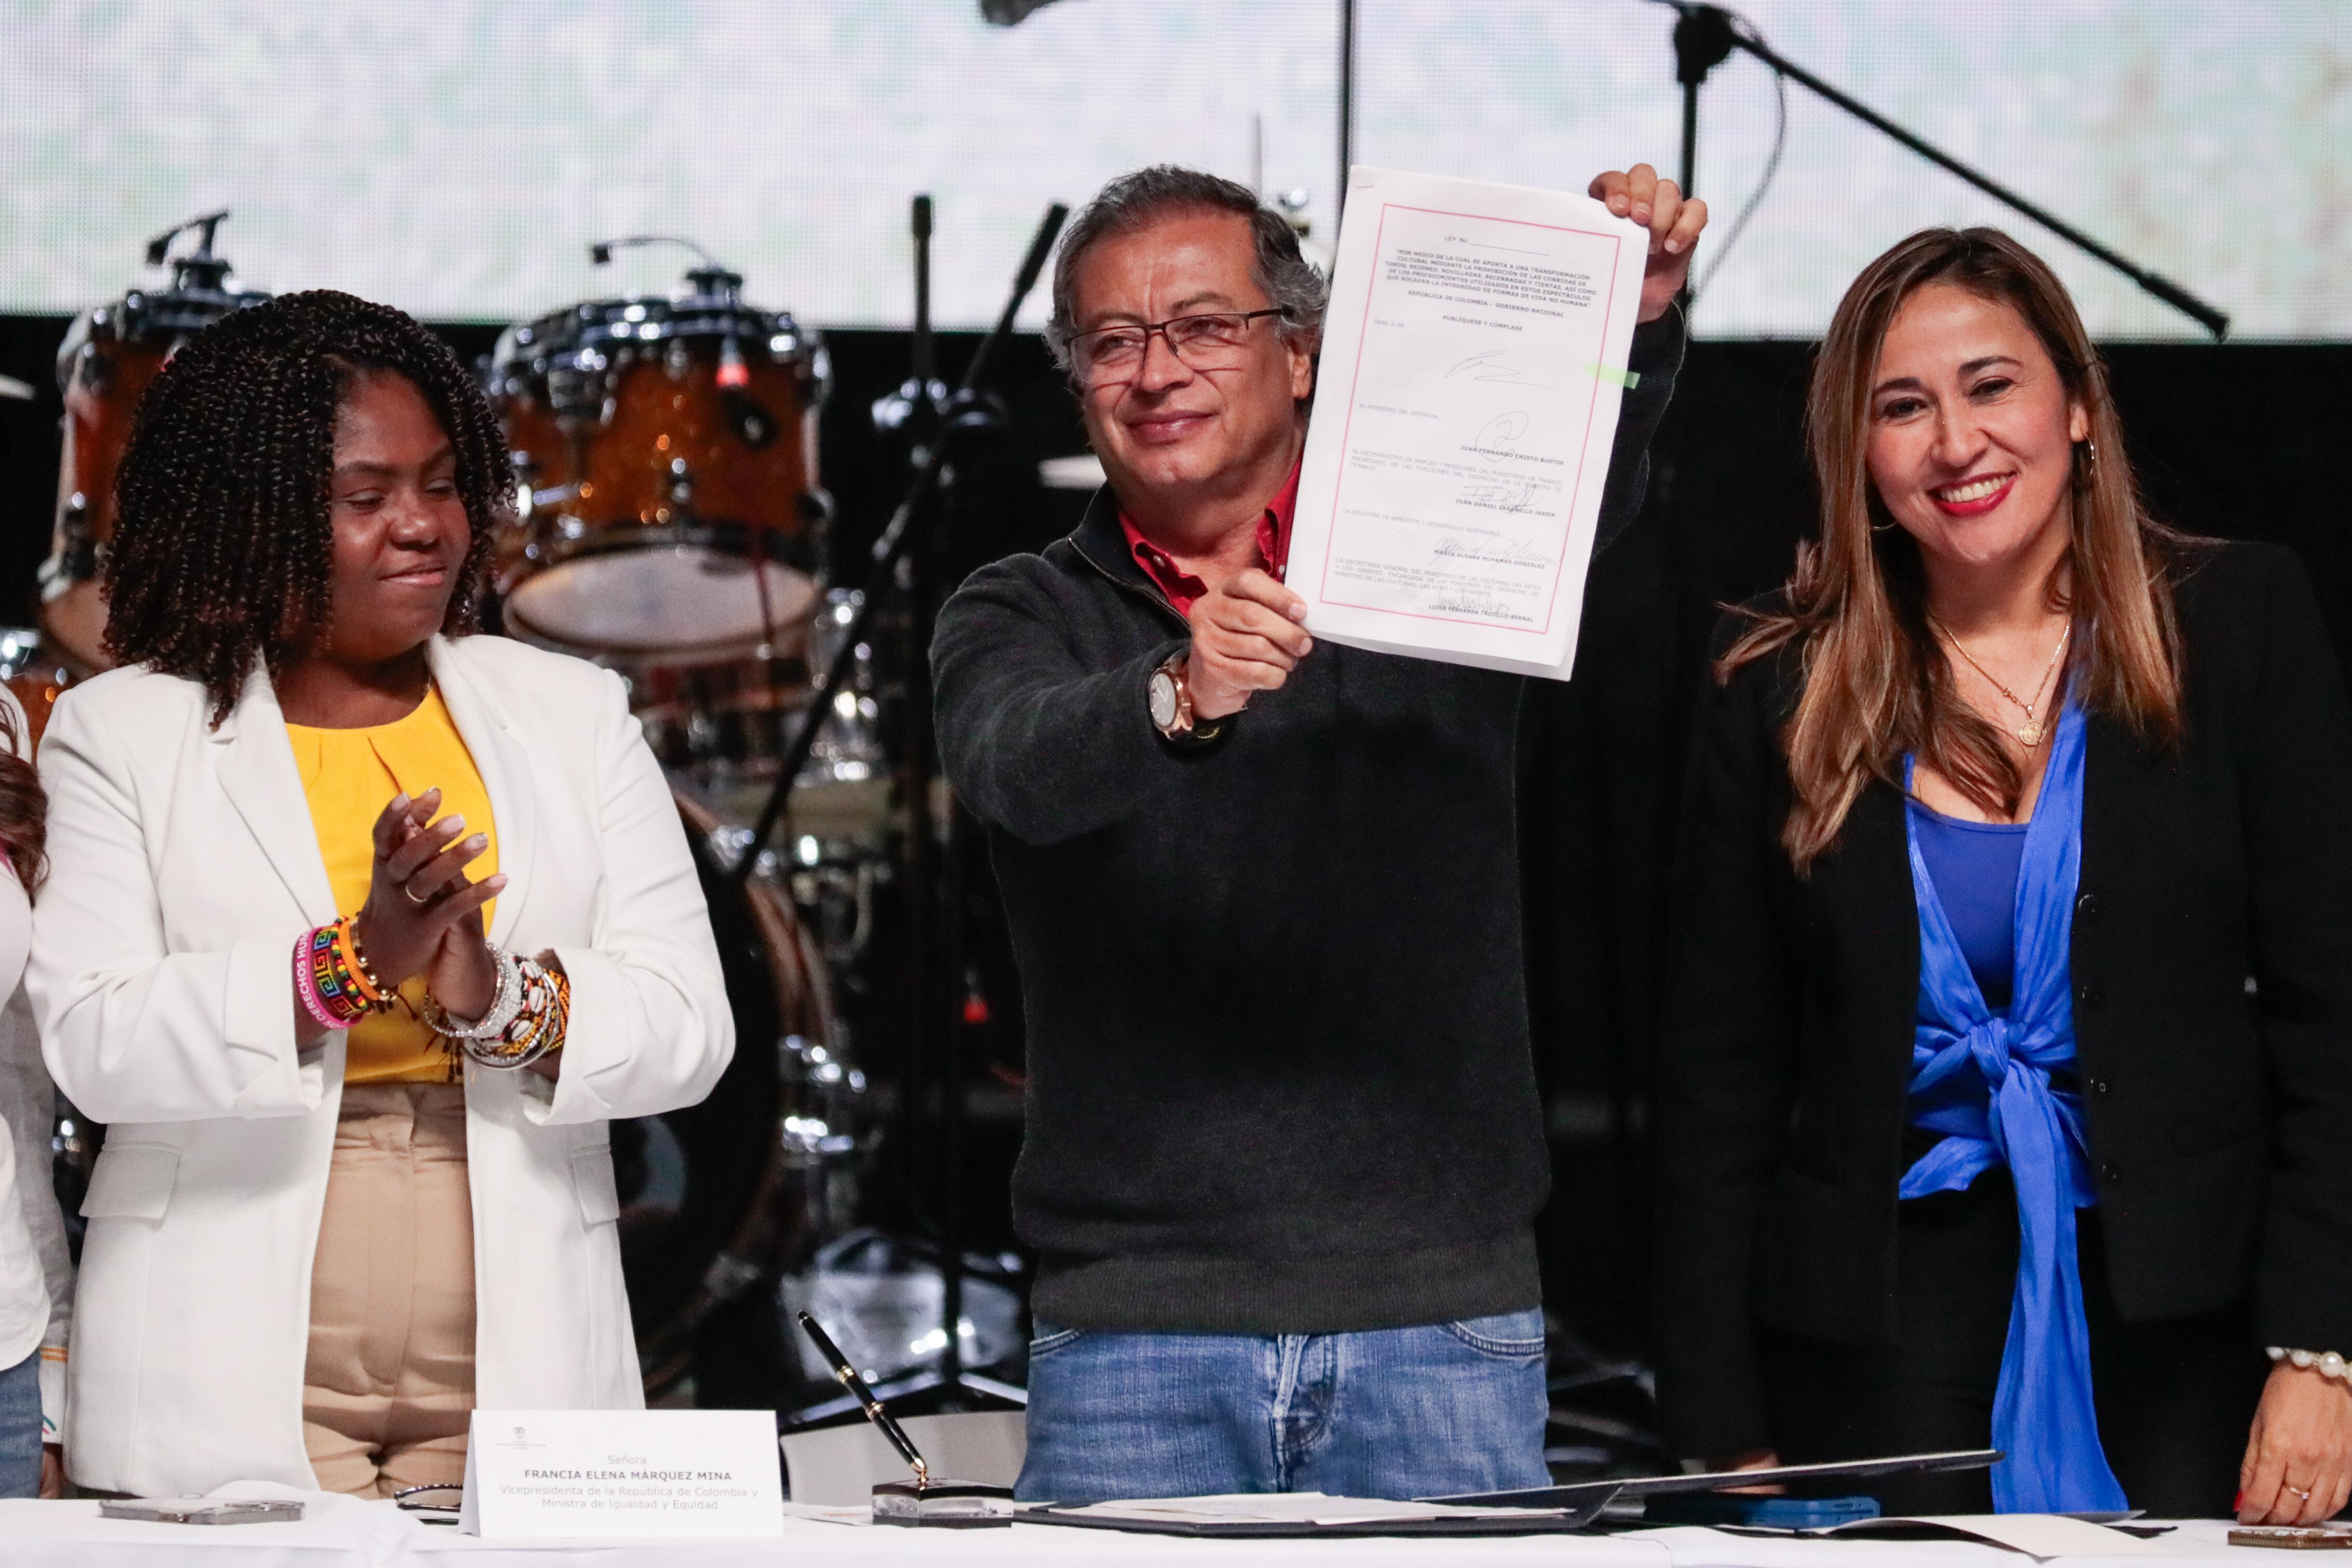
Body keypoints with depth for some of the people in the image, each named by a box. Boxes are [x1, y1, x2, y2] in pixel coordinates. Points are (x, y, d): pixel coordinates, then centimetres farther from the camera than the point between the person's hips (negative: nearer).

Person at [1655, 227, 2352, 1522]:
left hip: (2178, 1330, -1)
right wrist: (1725, 1440, 0)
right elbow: (1717, 1079, 6)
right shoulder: (1782, 688, 4)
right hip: (1878, 1354, 1)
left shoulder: (2239, 626, 2)